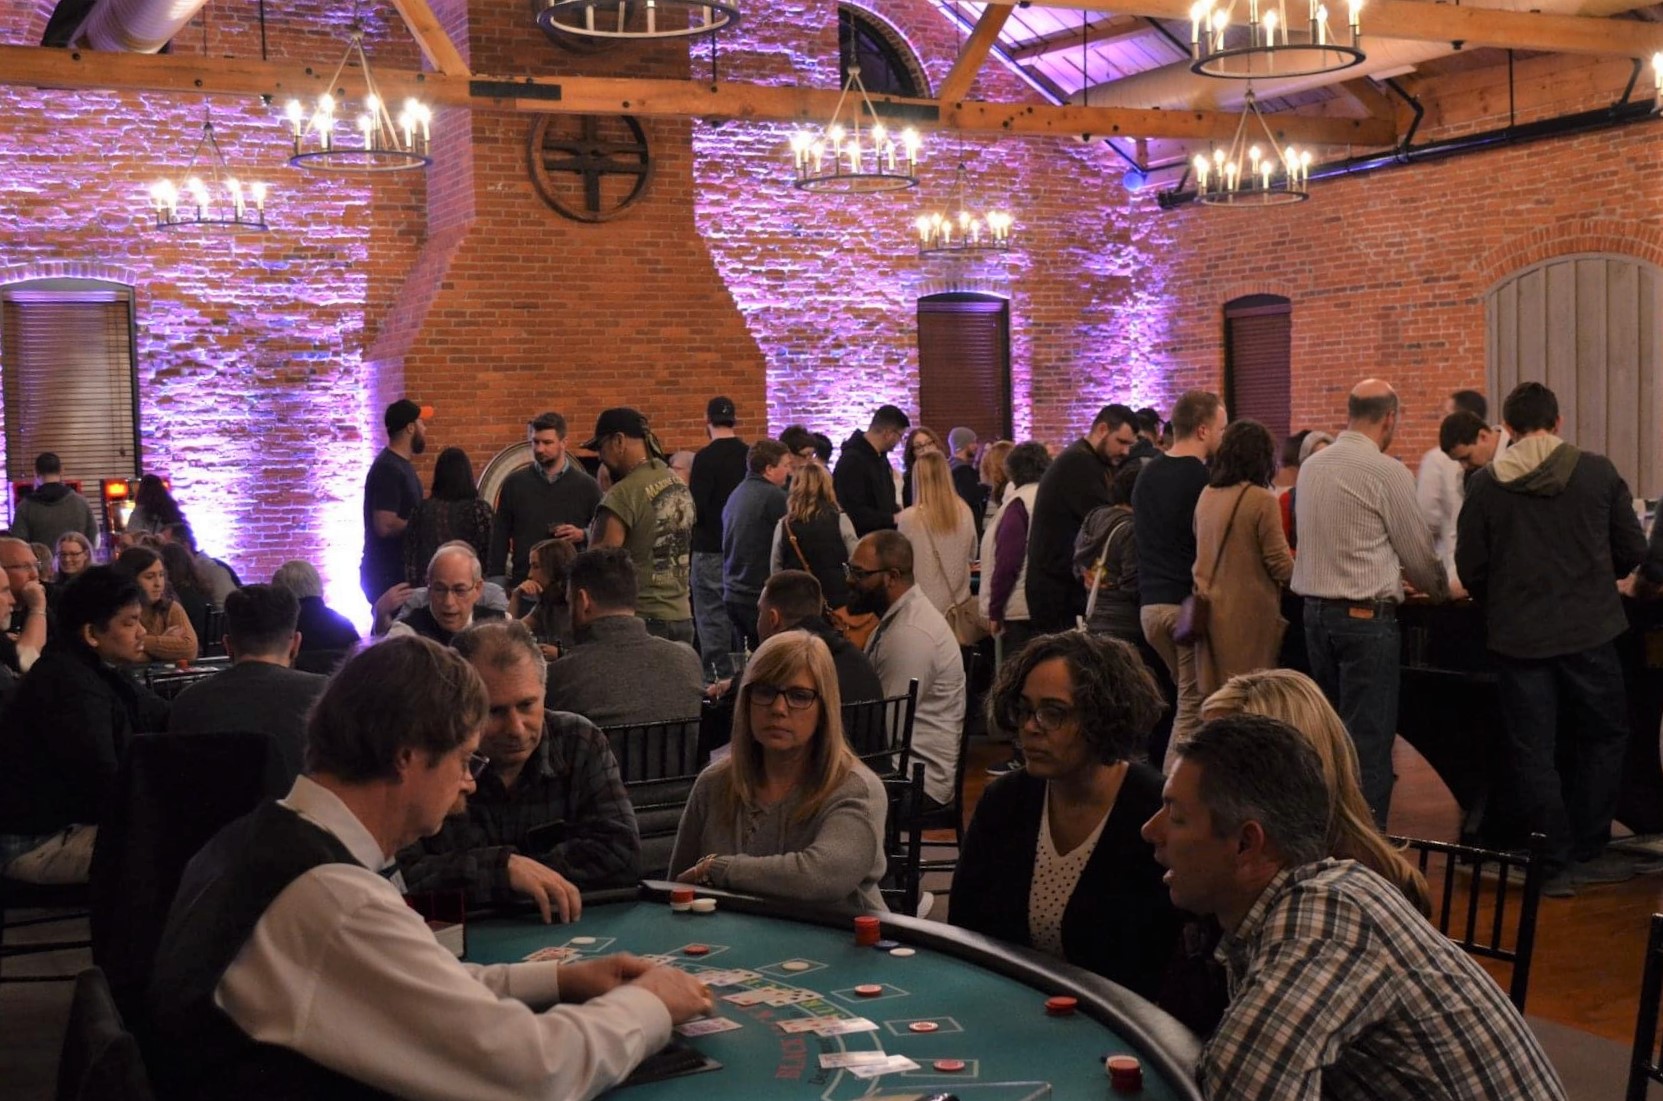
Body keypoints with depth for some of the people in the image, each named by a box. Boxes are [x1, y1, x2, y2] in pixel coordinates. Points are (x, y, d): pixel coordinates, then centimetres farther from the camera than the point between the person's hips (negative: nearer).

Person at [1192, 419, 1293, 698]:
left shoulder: (1206, 495, 5)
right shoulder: (1262, 500, -14)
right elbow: (1281, 565, -11)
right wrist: (1300, 573, 8)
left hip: (1210, 610, 6)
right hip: (1249, 614, -6)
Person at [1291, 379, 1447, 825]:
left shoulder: (1312, 466, 8)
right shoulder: (1387, 472, -11)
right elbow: (1418, 551, -3)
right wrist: (1441, 588, 19)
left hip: (1315, 608, 7)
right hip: (1366, 616, -7)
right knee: (1369, 737, -3)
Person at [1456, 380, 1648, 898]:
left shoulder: (1485, 483, -6)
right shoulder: (1598, 472, -5)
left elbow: (1469, 565, -1)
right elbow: (1632, 549, 2)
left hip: (1518, 636, 0)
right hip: (1589, 630, 0)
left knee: (1532, 750, 7)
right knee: (1603, 737, 17)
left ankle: (1556, 865, 10)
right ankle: (1589, 852, 21)